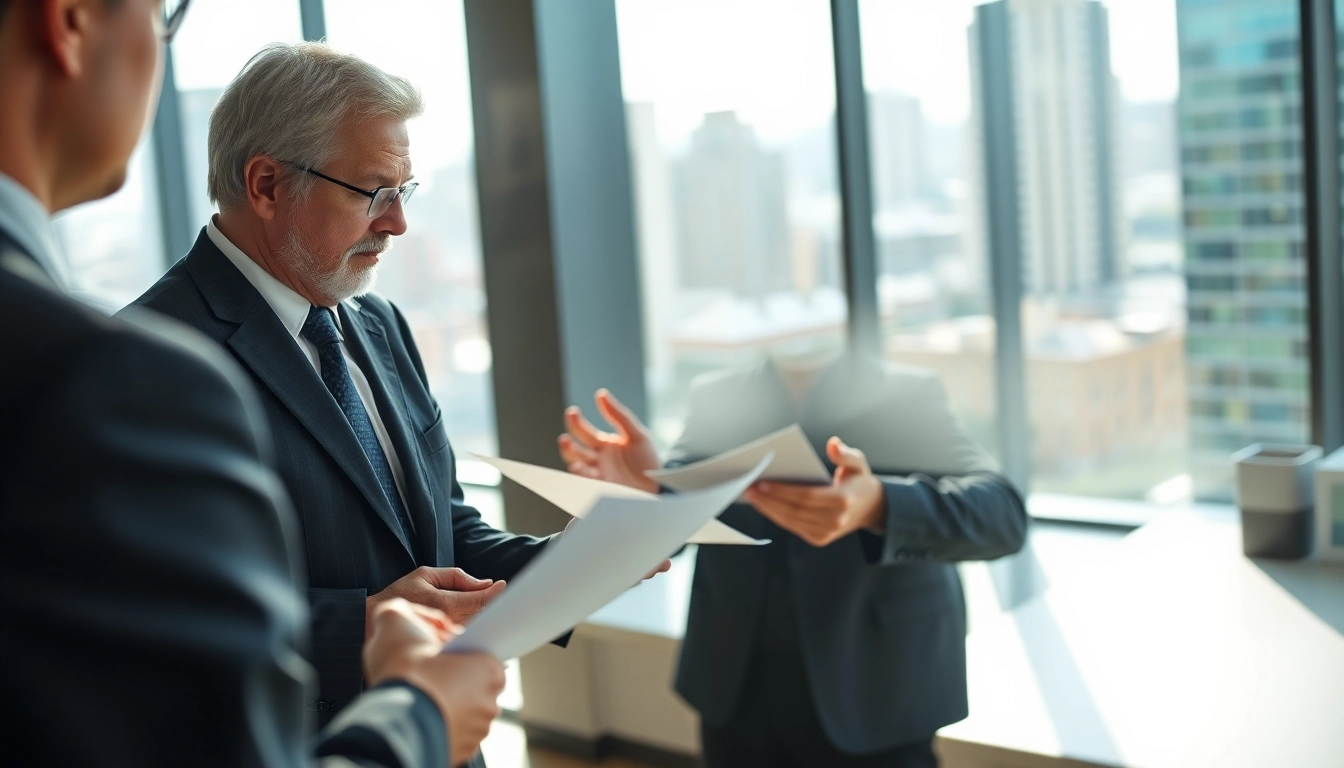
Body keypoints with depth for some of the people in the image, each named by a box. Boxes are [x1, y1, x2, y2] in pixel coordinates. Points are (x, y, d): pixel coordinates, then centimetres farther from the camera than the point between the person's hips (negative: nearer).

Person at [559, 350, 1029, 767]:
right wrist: (647, 494, -29)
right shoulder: (716, 399, 2)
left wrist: (878, 505, -38)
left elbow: (1003, 512, -19)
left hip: (871, 703, -2)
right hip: (738, 696, 3)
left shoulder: (908, 397, -6)